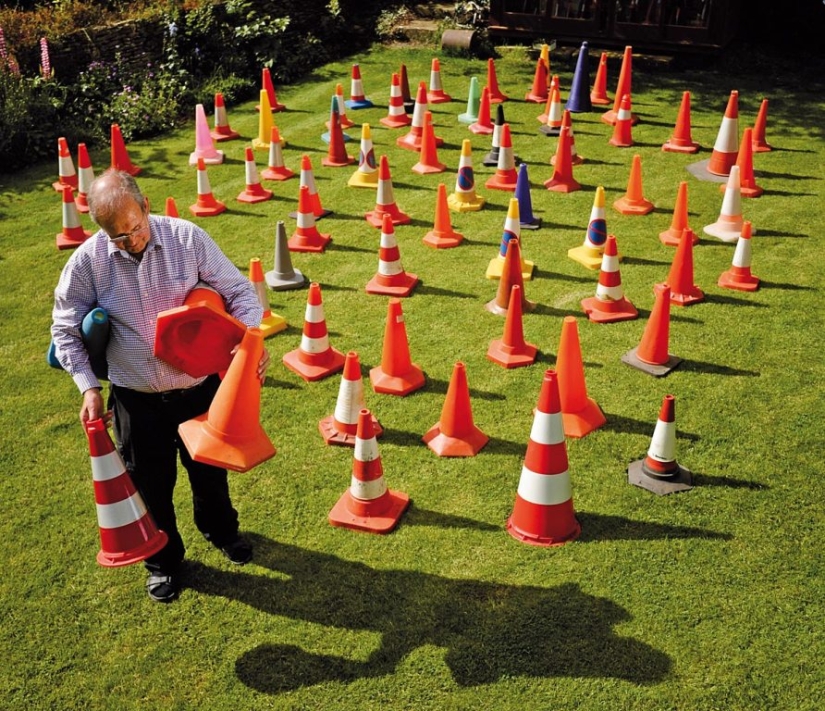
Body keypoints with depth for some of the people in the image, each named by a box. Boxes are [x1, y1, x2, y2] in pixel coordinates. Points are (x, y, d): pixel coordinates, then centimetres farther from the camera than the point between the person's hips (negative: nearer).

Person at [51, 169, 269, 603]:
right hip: (137, 399, 0)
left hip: (201, 386, 0)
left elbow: (239, 290, -8)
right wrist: (88, 387, -11)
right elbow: (65, 328, -1)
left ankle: (220, 530, 53)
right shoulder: (87, 261, -13)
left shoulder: (187, 238, -16)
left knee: (209, 469, 22)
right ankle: (163, 560, 43)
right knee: (151, 484, 16)